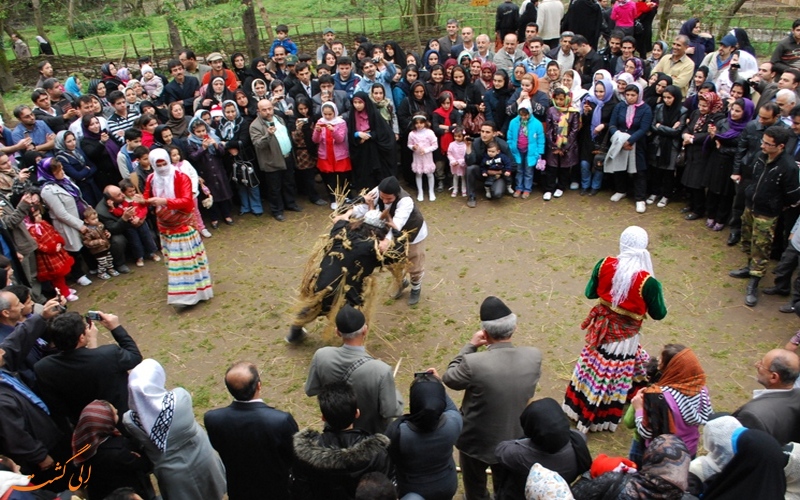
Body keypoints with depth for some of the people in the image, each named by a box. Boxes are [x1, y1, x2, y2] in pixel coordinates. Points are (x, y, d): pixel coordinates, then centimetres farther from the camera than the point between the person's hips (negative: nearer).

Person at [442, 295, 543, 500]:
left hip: (477, 441, -3)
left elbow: (449, 378, -13)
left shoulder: (474, 362, -34)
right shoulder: (534, 356, -21)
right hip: (514, 439, 3)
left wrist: (470, 345, -10)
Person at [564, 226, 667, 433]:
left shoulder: (604, 265, -15)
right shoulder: (647, 281, -25)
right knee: (614, 375, 14)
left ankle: (578, 406, 40)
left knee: (594, 368, 23)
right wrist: (656, 292, 6)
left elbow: (590, 293, -1)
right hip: (625, 336, -4)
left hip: (602, 327, 4)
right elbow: (658, 314, -10)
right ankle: (598, 418, 30)